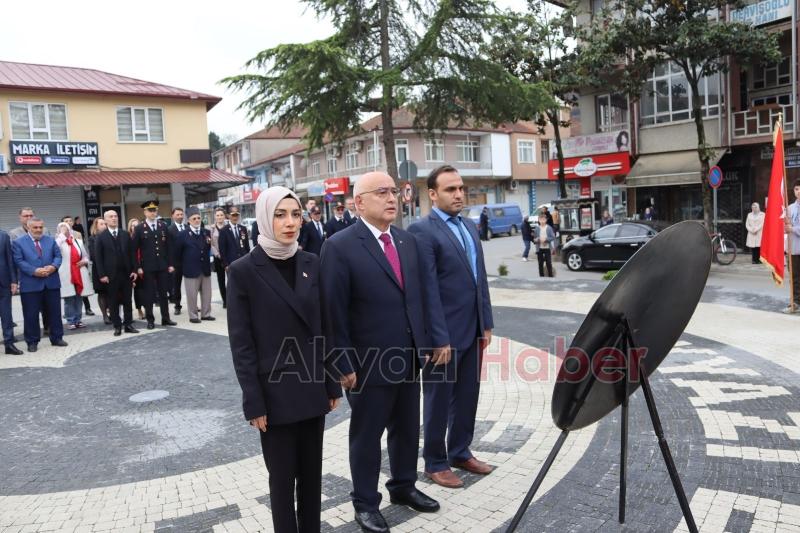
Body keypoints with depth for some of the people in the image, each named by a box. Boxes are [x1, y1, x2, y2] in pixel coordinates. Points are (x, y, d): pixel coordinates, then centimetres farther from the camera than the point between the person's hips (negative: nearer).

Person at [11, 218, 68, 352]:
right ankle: (32, 342, 12)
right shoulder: (18, 243, 2)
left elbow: (58, 256, 7)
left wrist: (53, 266, -14)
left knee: (55, 312, 8)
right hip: (30, 285, -3)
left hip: (51, 282, 3)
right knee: (31, 315, 2)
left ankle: (57, 338, 19)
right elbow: (19, 261, -8)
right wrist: (34, 271, -20)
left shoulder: (50, 240, 13)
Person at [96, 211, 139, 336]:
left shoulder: (126, 234, 9)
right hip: (110, 275, -2)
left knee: (127, 300, 7)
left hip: (126, 273, 2)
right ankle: (117, 326, 12)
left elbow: (131, 253, 7)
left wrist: (134, 270, -1)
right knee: (113, 302, 4)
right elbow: (98, 257, -3)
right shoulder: (101, 237, 0)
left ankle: (128, 324, 15)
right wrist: (102, 275, -10)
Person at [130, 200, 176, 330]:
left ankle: (165, 318, 16)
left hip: (162, 266, 3)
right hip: (147, 267, -3)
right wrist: (138, 267, -9)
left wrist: (170, 264, 4)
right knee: (148, 294, 3)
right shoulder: (139, 228, -2)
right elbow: (134, 249, -3)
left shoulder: (163, 226, 7)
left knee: (163, 293, 8)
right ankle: (150, 320, 11)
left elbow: (168, 246, 9)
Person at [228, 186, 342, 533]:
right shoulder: (243, 271, -10)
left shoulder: (312, 264, 3)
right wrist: (253, 401, -10)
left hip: (313, 389, 4)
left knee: (312, 473, 15)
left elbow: (324, 328, 6)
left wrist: (332, 383, 6)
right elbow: (241, 343, -9)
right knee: (282, 477, 10)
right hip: (275, 393, -4)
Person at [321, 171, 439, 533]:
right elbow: (334, 312, -14)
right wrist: (344, 365, -14)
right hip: (368, 363, -6)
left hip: (408, 358, 6)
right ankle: (365, 504, 31)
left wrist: (422, 344, 11)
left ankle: (403, 487, 42)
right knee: (366, 436, 12)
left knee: (408, 429, 20)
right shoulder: (340, 246, -14)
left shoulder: (408, 240, 7)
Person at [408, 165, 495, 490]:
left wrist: (486, 323, 11)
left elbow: (480, 278, 13)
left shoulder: (470, 226, 11)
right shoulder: (422, 231, -14)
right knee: (439, 400, 9)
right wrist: (439, 339, -19)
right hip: (444, 334, -7)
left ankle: (460, 452, 36)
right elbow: (428, 290, -18)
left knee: (467, 396, 18)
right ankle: (435, 462, 25)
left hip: (472, 330, 7)